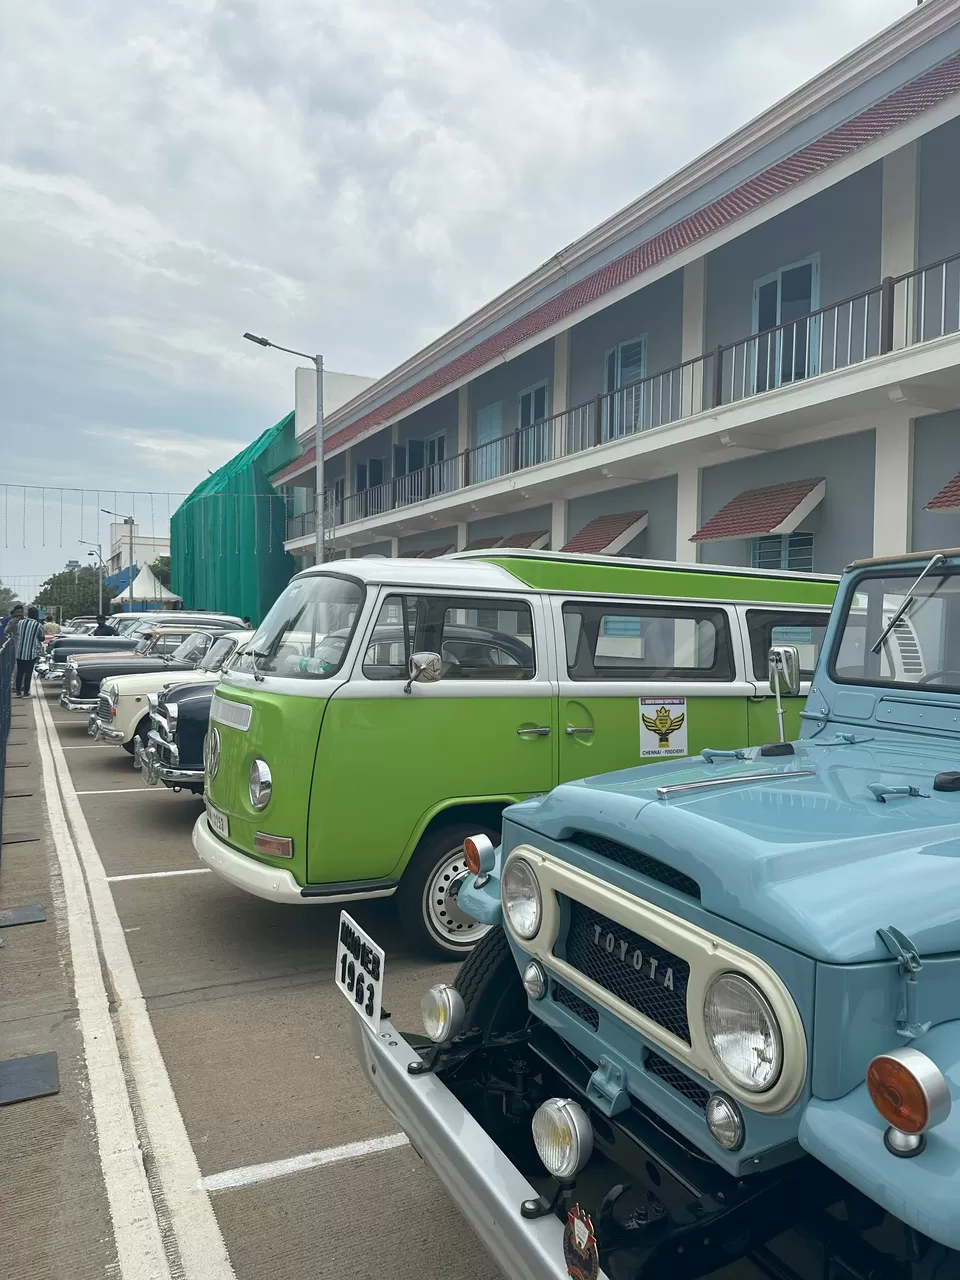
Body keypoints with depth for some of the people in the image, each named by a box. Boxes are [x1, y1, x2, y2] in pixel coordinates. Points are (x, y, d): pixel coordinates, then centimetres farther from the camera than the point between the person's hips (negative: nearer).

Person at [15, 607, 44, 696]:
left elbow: (17, 635, 10)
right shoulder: (39, 625, -9)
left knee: (20, 672, 13)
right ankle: (26, 692, 5)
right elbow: (41, 638, 3)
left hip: (19, 652, 3)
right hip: (31, 653, -3)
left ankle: (18, 691, 16)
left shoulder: (20, 622, 1)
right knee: (28, 673, 3)